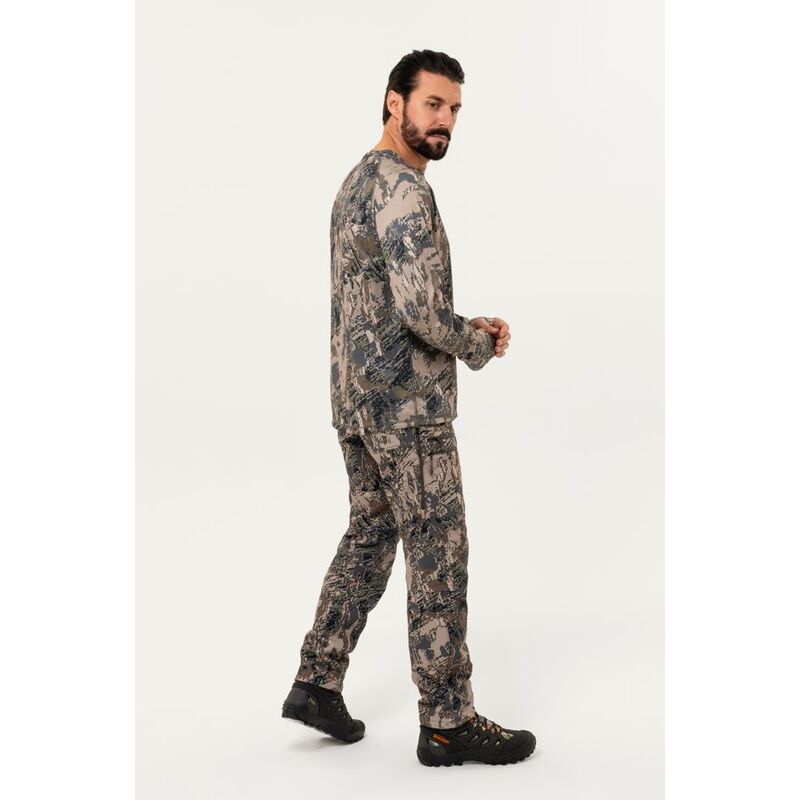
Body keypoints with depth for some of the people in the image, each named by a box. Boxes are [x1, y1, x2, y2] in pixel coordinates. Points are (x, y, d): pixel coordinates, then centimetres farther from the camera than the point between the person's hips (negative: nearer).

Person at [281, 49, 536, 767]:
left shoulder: (359, 180, 17)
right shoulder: (403, 185, -16)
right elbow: (421, 309, -25)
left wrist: (468, 327, 12)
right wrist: (480, 345, -7)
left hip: (356, 397, 10)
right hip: (408, 404, -10)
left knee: (370, 538, 18)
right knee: (438, 556, -2)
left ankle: (317, 682, 23)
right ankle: (449, 723, 8)